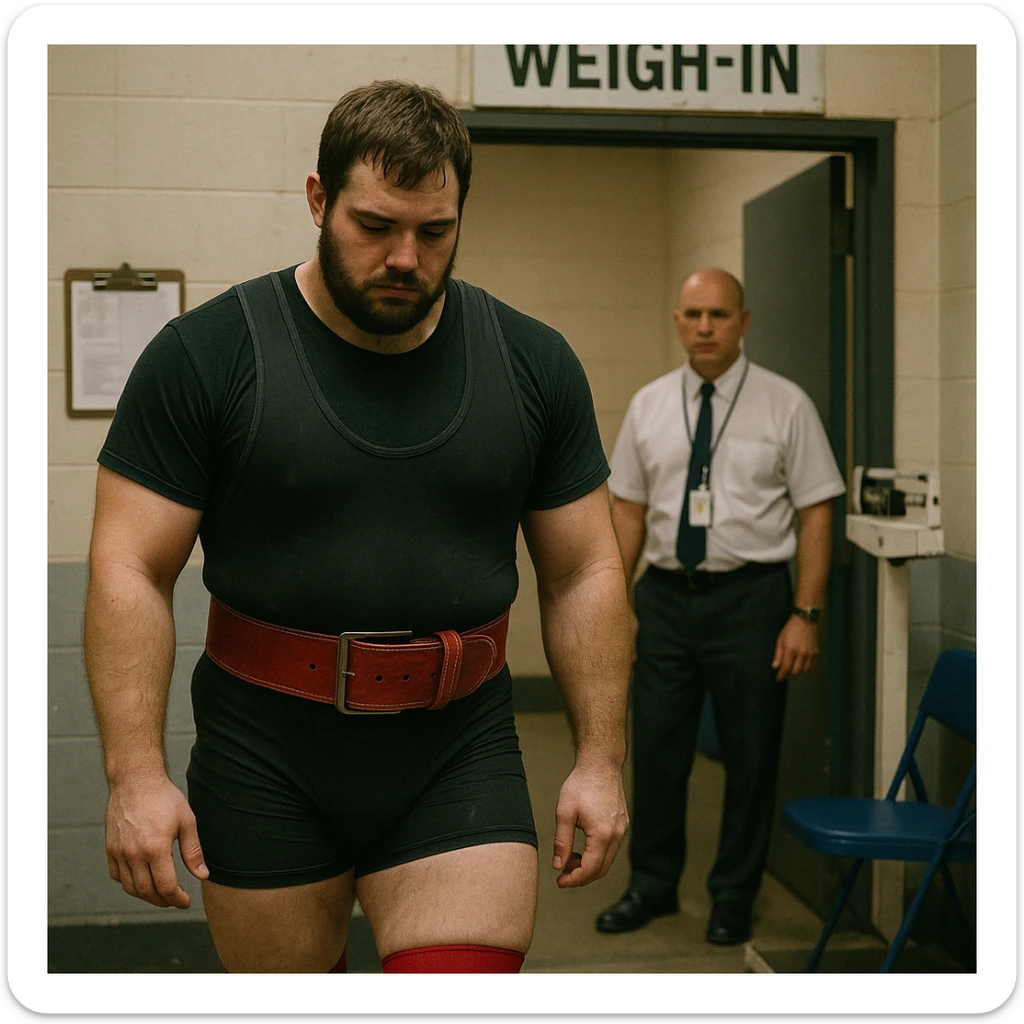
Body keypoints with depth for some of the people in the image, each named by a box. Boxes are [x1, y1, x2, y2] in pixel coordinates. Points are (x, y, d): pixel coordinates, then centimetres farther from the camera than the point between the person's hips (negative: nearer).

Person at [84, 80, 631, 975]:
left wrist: (601, 759, 2)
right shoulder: (205, 355, -6)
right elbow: (129, 572, -7)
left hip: (459, 760, 1)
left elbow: (585, 574, 6)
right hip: (267, 763, -1)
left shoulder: (532, 365, 2)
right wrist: (136, 773, -14)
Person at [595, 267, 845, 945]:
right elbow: (629, 510, 9)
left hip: (749, 596, -3)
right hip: (666, 596, 3)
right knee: (657, 749, 10)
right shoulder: (649, 405, 6)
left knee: (751, 755, 7)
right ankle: (652, 887, 29)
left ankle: (734, 897, 24)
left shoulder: (786, 405, -3)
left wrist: (807, 615, -12)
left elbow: (816, 513, -5)